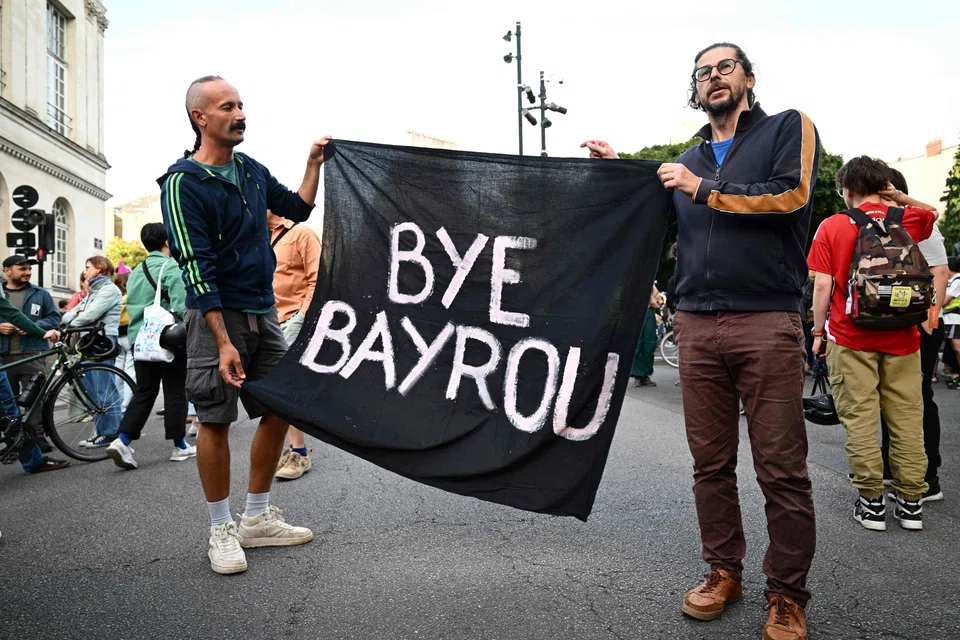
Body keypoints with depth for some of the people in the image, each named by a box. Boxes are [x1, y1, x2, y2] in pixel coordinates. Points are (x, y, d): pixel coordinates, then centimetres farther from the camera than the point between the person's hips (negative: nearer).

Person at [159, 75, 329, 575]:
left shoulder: (252, 170, 10)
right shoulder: (183, 182, -11)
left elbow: (298, 208, 25)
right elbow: (196, 268, -17)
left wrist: (314, 163, 10)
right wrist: (224, 341, -22)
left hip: (264, 313, 7)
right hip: (217, 314, -7)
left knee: (278, 410, 8)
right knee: (215, 420, -1)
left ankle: (257, 519, 21)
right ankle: (222, 530, 13)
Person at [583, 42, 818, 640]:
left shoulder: (788, 128, 9)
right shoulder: (687, 163, 22)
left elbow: (791, 195, -8)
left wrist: (704, 191, -1)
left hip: (767, 324, -4)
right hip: (697, 327, 5)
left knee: (782, 471, -1)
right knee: (711, 464, 9)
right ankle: (724, 571, 23)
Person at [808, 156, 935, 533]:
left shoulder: (832, 226, -3)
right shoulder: (907, 220, 5)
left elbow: (823, 285, -6)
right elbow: (930, 213, 31)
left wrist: (818, 331, 2)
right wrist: (895, 196, 18)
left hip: (851, 337, -2)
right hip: (901, 337, 3)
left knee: (860, 418, 2)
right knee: (907, 418, 7)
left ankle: (871, 502, 5)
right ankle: (911, 502, 12)